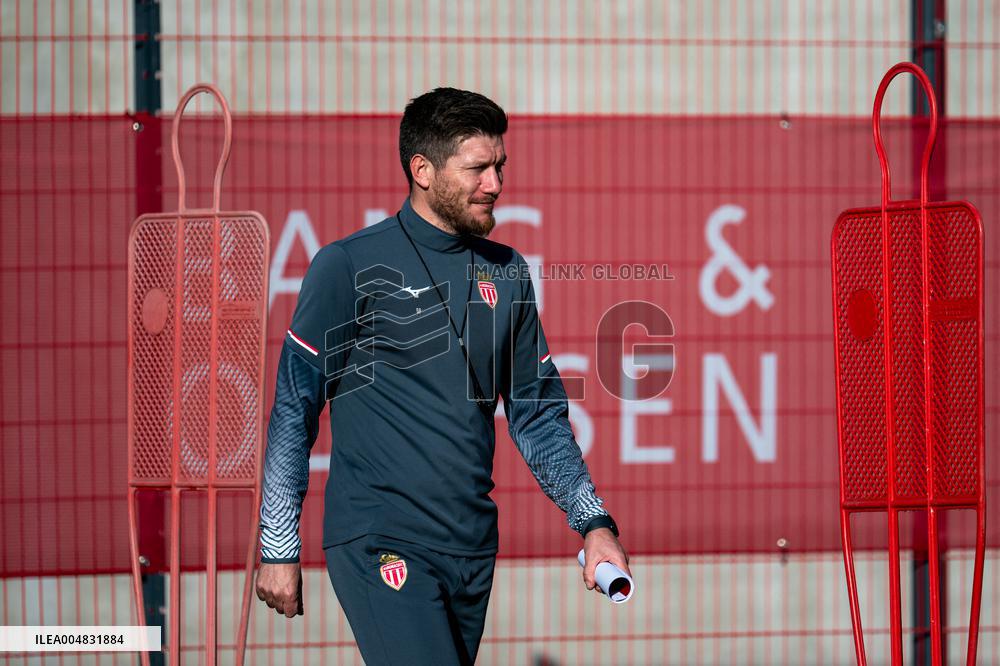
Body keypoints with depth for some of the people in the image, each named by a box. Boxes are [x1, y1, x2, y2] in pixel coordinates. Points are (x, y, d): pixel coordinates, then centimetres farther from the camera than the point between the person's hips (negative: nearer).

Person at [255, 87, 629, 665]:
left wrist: (593, 522, 6)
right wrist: (278, 549, -4)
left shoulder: (507, 274, 12)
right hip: (380, 546, -6)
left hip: (473, 550, 6)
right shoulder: (351, 266, -4)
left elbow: (539, 412, 17)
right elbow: (294, 410, -2)